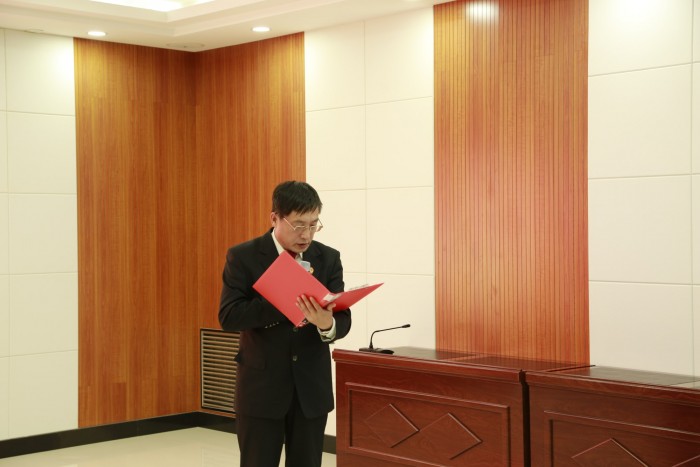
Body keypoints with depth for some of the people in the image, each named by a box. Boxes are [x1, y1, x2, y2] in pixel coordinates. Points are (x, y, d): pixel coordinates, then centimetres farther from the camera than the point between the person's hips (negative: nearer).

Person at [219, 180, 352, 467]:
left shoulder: (328, 258, 2)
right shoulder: (243, 257, -6)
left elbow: (343, 320, -5)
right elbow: (229, 317, -16)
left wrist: (327, 324, -30)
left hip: (312, 387, 3)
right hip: (261, 387, -3)